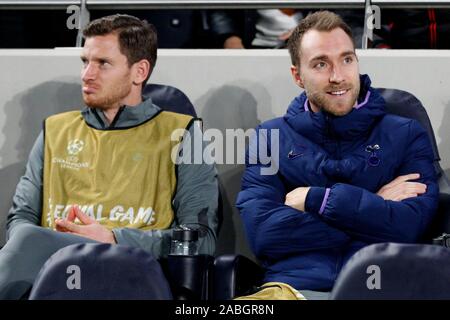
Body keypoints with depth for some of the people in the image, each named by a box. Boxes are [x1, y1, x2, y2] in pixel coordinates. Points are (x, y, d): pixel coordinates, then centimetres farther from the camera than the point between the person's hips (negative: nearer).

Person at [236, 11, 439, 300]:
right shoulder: (270, 137, 16)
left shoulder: (407, 135, 13)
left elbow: (408, 227, -3)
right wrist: (373, 209, -1)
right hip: (295, 286, 0)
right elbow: (261, 233, 0)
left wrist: (314, 199, -1)